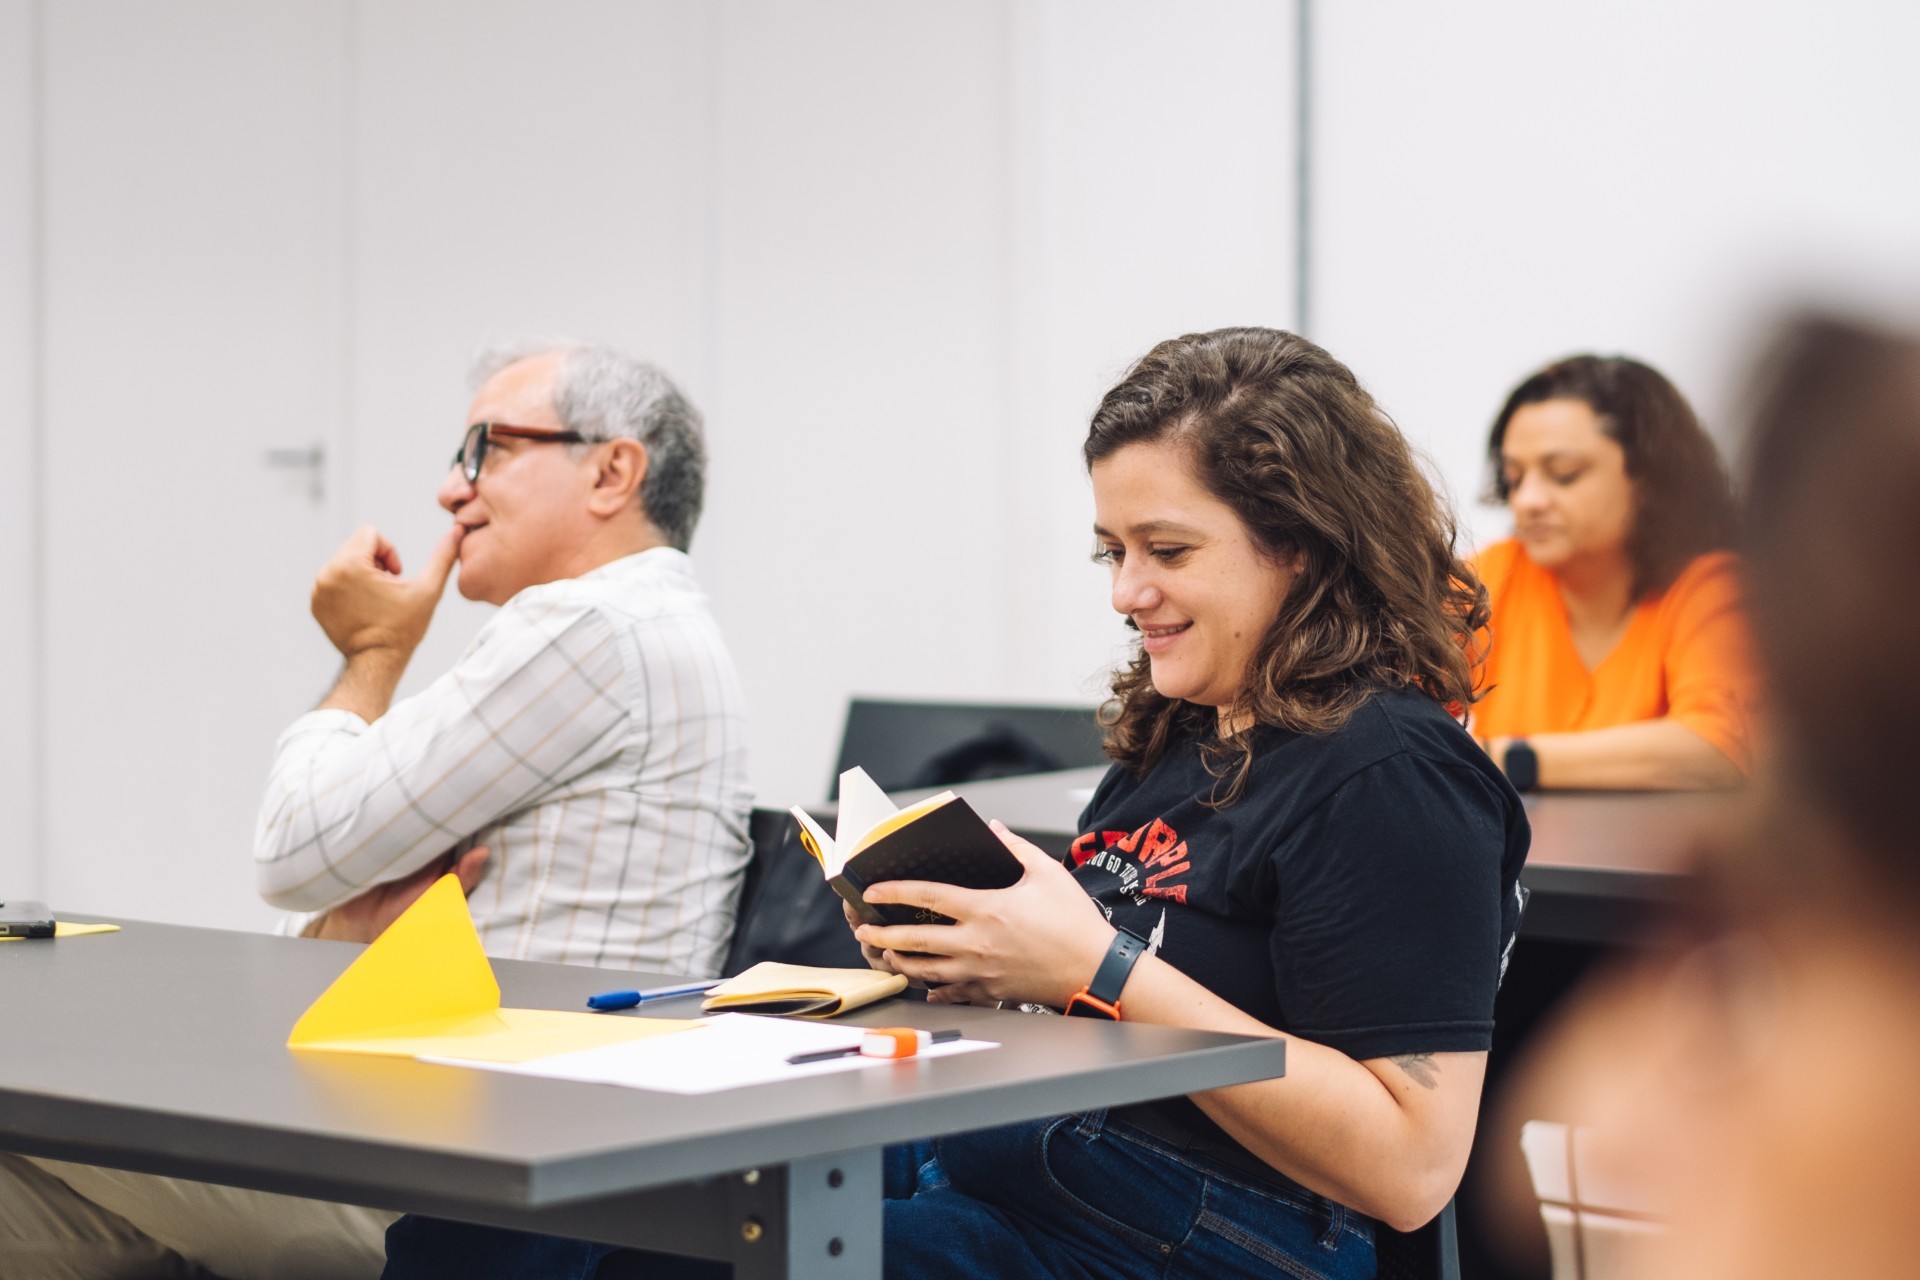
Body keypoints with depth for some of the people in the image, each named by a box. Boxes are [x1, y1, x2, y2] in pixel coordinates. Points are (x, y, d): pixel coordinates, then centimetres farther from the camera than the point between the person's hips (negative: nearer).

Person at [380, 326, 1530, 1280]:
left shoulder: (1393, 776, -11)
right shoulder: (1171, 743, 16)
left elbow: (1411, 1165, -18)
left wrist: (1102, 968, -19)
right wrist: (984, 953, 1)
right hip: (1007, 1155, 9)